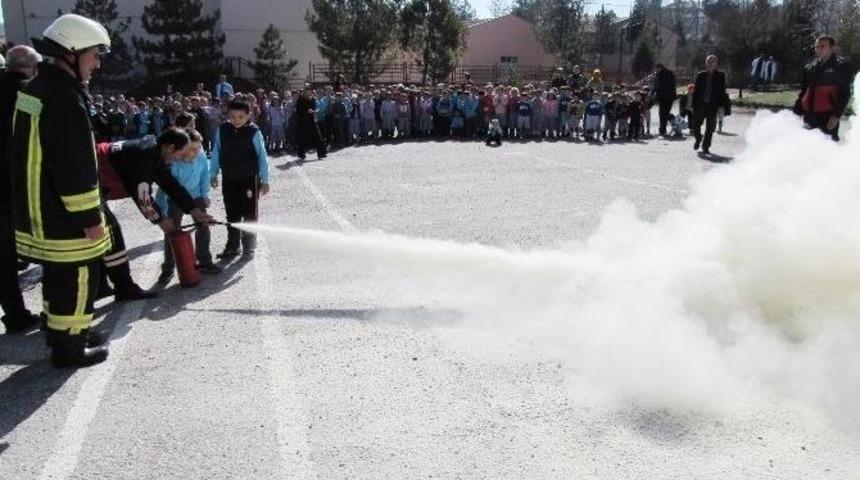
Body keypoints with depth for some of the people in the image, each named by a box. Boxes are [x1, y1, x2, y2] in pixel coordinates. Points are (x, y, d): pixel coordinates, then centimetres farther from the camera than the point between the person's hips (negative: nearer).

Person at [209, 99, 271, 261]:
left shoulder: (253, 132, -12)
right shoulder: (221, 130, -3)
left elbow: (262, 157, -7)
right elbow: (216, 153, 7)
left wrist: (265, 180, -7)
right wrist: (213, 175, 7)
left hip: (249, 179, -3)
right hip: (229, 179, 3)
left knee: (250, 214, 6)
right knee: (232, 214, 12)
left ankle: (248, 247, 19)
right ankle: (232, 246, 24)